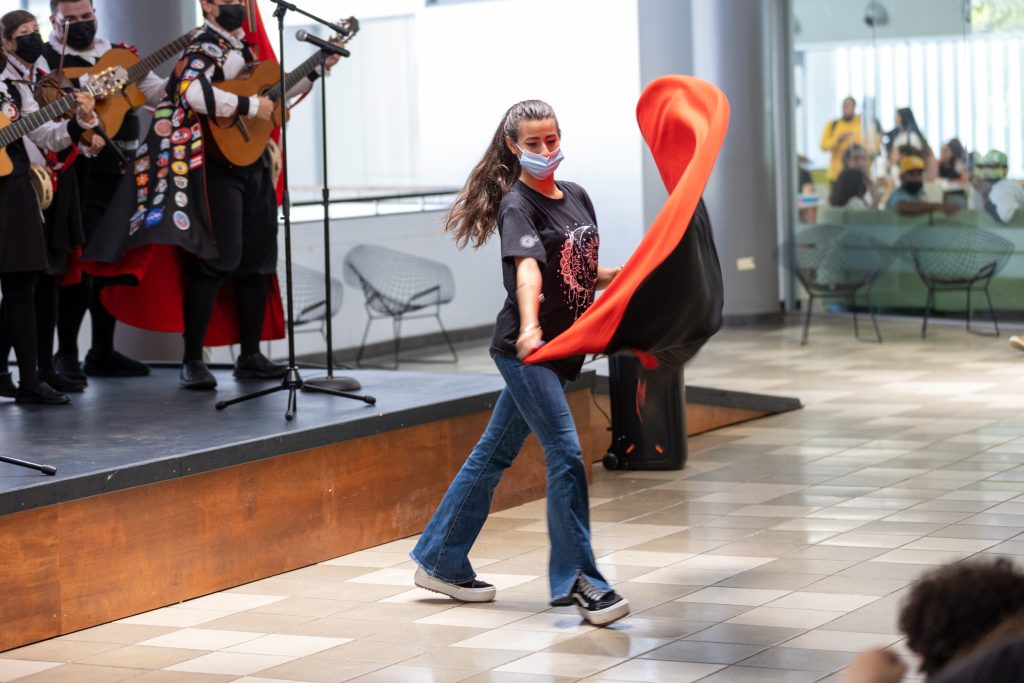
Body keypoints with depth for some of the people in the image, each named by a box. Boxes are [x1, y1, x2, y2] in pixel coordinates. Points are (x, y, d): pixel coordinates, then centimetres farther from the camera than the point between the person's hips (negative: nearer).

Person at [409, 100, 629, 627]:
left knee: (495, 454, 14)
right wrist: (529, 328, -44)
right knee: (565, 455, -12)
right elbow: (527, 270, -29)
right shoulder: (518, 204, -12)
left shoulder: (576, 197, 11)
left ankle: (441, 562, 24)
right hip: (525, 348, -8)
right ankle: (578, 580, -6)